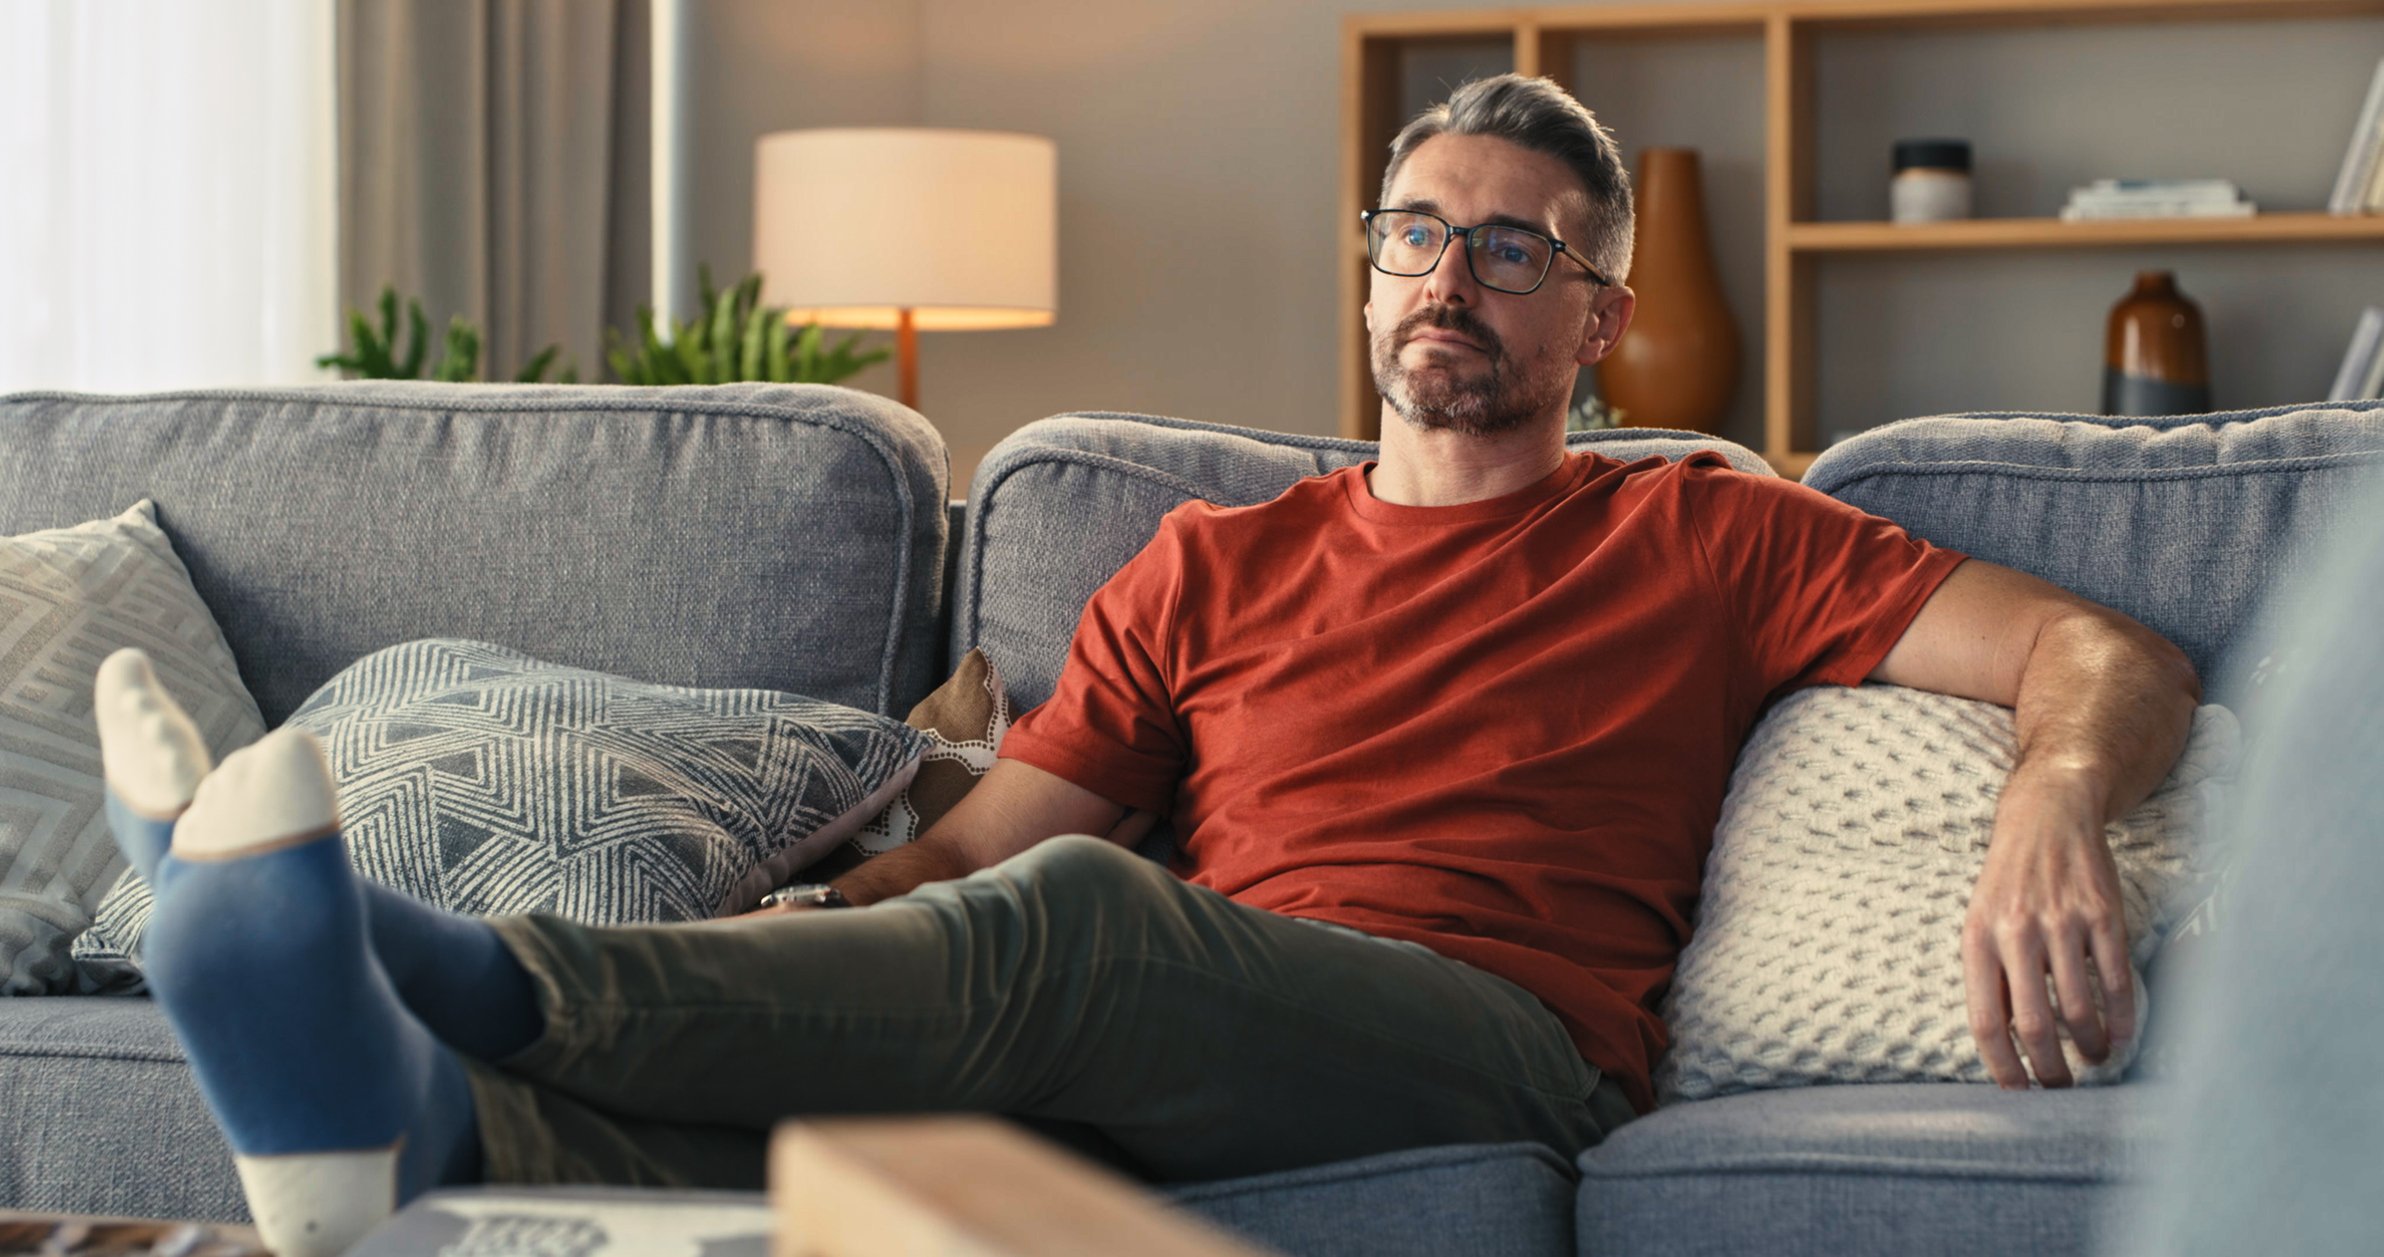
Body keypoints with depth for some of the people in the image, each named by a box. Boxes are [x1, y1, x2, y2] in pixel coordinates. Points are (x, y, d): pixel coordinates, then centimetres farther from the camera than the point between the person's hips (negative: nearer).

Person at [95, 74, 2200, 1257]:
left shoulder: (1704, 544, 18)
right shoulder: (1217, 566, 28)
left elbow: (2111, 656, 11)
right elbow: (954, 852, 20)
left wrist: (2052, 809, -14)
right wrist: (756, 964, 0)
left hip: (1503, 1051, -4)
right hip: (1158, 1068, 4)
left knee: (1068, 921, -33)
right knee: (853, 1082, -31)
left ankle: (446, 974, -40)